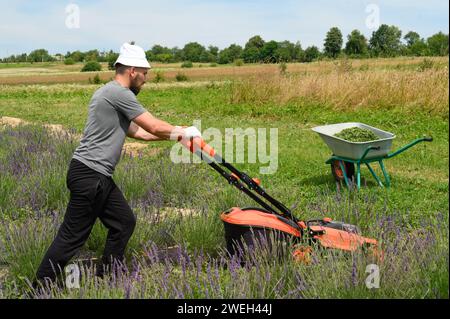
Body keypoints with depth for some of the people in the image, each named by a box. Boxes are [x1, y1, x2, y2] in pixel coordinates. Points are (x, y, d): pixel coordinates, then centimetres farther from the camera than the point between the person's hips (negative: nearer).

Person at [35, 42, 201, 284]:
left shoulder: (112, 94, 18)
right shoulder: (119, 93, -14)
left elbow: (137, 131, 22)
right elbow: (154, 126, -10)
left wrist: (173, 135, 21)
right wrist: (184, 132, 6)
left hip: (99, 177, 10)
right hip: (89, 175, -10)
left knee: (124, 222, 15)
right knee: (72, 236, -4)